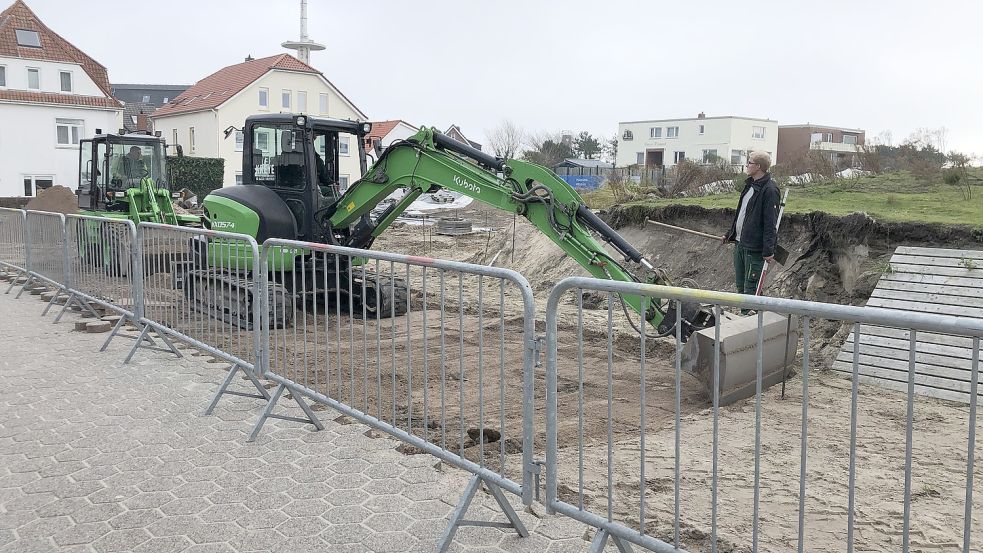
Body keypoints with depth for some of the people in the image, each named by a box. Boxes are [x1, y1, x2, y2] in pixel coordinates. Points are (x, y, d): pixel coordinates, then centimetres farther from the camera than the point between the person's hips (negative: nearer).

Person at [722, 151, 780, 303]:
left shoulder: (769, 190, -15)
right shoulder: (749, 185, 14)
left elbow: (770, 222, -20)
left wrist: (768, 250, -24)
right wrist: (729, 234, 24)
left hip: (755, 248, -9)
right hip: (739, 244, 9)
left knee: (751, 288, -2)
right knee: (740, 286, 16)